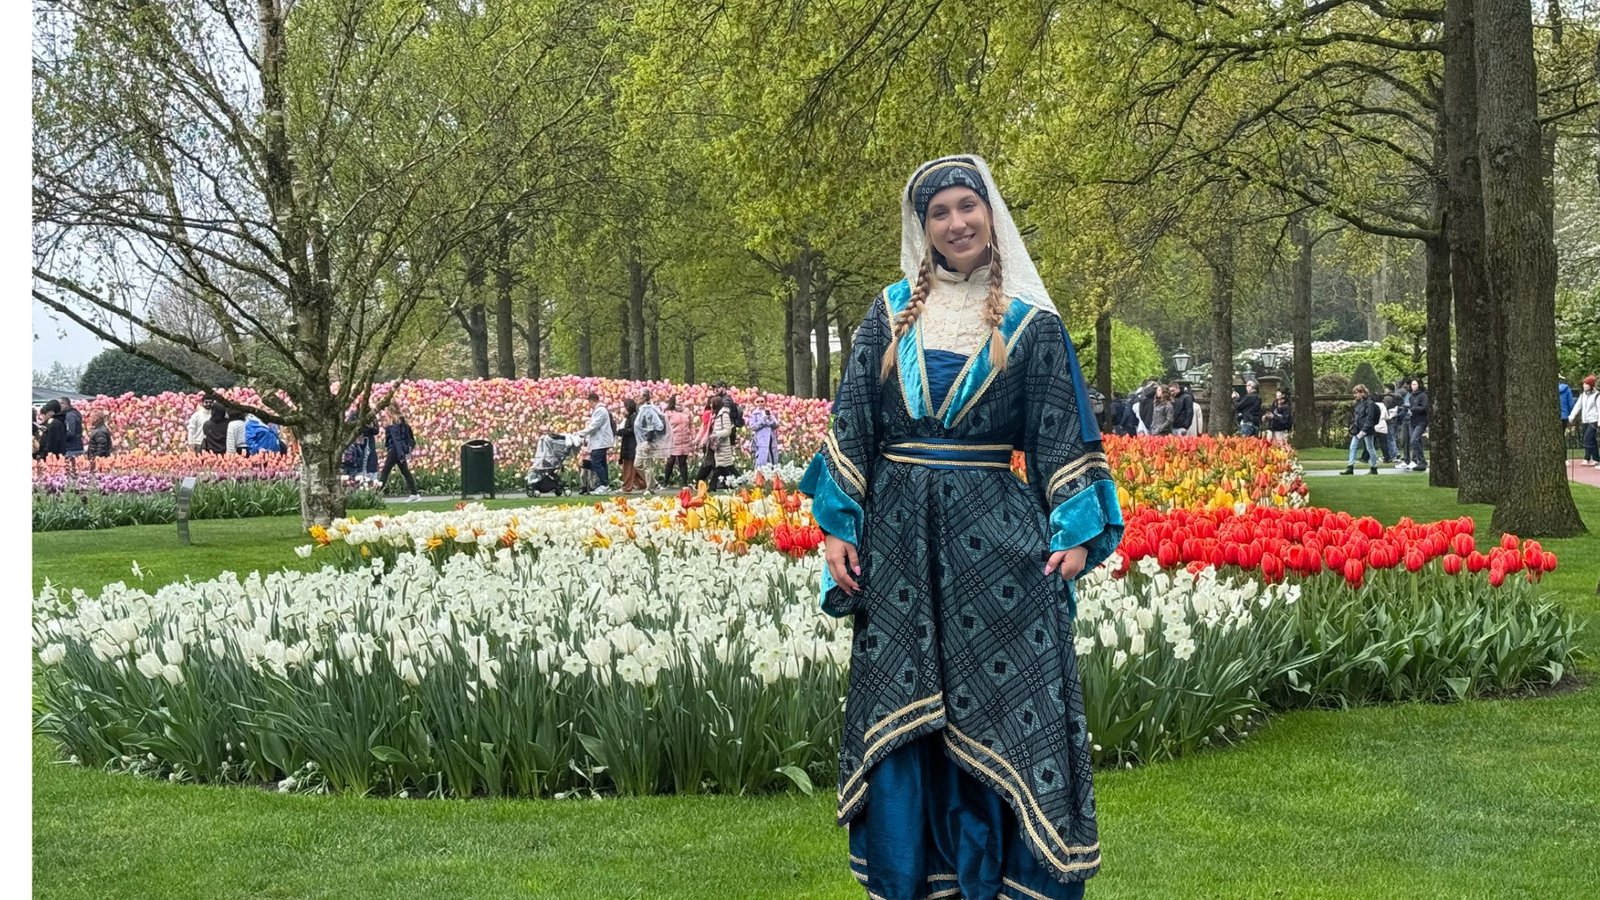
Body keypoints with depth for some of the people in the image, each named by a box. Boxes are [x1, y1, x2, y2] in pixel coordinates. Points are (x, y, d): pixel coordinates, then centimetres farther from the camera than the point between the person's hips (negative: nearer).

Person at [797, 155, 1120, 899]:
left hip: (997, 536, -2)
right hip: (900, 535, 2)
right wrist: (836, 526, 1)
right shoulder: (890, 314, 8)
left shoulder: (1032, 325, 4)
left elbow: (1065, 439, 3)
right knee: (902, 718, 5)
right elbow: (850, 425, 8)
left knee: (999, 717, -2)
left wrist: (1076, 533, -7)